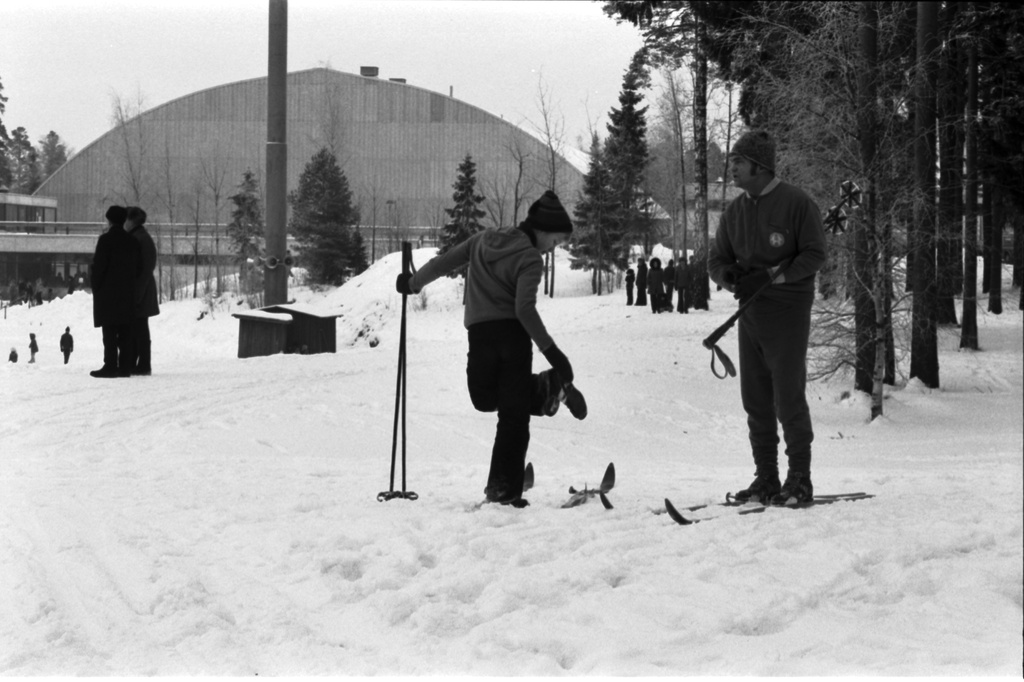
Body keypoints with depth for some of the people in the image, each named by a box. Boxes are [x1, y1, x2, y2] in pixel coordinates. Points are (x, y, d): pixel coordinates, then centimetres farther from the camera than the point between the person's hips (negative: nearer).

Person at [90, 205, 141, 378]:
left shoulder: (106, 239, -9)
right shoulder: (132, 241, 10)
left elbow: (99, 265, -11)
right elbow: (138, 267, 13)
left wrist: (96, 288, -1)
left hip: (107, 292, -6)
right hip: (127, 293, 6)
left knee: (110, 332, -7)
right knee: (125, 332, 6)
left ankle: (110, 366, -10)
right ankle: (125, 366, 5)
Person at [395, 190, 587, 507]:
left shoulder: (483, 240, 10)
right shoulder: (530, 258, -7)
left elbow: (442, 262, 16)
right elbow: (525, 309, -19)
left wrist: (413, 282, 33)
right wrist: (551, 351, -21)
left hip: (480, 335, 4)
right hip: (513, 335, -4)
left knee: (484, 398, 22)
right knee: (513, 416, 2)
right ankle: (504, 489, -3)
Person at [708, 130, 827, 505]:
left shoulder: (797, 203, -8)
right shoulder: (734, 211, 11)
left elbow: (815, 255, -11)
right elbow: (716, 259, 13)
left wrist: (772, 276, -21)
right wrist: (728, 274, -11)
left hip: (788, 313, -6)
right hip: (750, 314, 6)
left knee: (788, 397, -6)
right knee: (755, 400, 6)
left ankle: (800, 478, 5)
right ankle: (766, 478, 14)